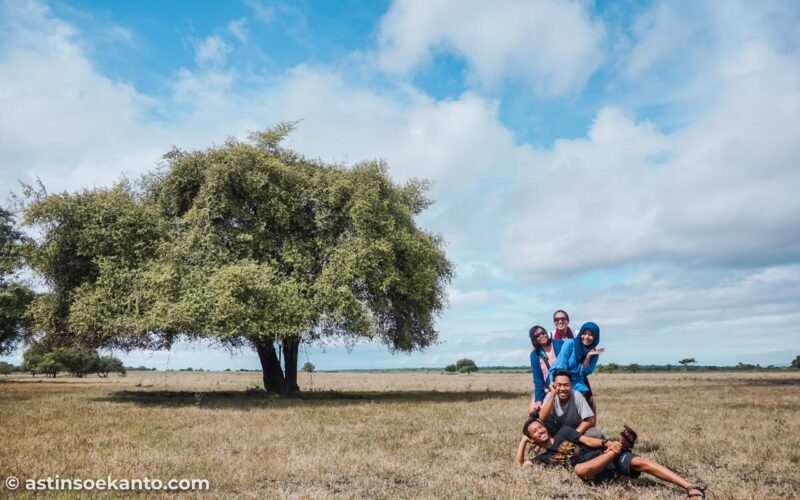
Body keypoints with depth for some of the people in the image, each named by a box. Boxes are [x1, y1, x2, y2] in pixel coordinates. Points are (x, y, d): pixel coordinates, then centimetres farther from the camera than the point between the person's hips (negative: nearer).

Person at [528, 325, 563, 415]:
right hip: (545, 389, 2)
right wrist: (538, 399, -11)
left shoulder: (560, 344, -9)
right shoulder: (534, 355, -2)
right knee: (532, 411, -8)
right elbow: (537, 378, -3)